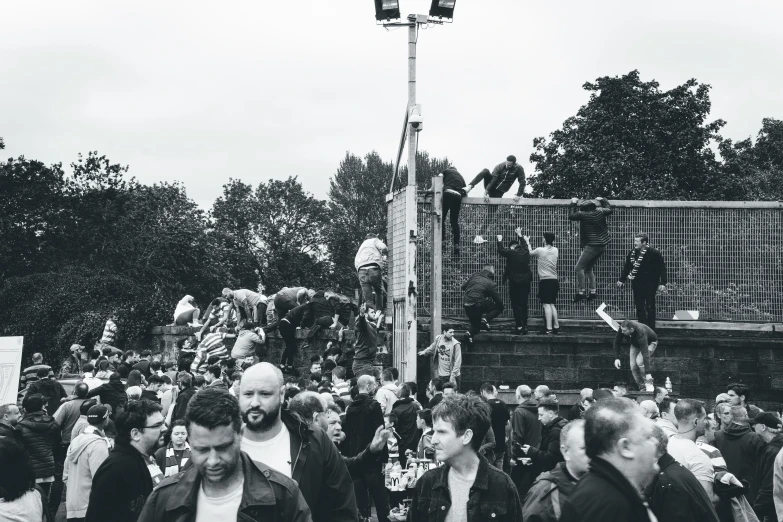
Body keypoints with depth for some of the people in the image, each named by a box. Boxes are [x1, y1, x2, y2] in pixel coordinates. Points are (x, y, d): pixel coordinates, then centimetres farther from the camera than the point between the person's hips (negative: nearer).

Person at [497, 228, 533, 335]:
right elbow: (526, 245, 28)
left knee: (516, 305, 0)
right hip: (526, 282, 5)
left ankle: (519, 327, -7)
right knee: (524, 305, 12)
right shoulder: (525, 252, 3)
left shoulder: (511, 253, -11)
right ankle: (525, 326, 14)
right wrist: (520, 236, 42)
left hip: (515, 283, -5)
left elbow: (501, 251, 6)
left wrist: (500, 241, 23)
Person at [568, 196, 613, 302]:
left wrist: (573, 206, 19)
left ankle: (581, 292, -9)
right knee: (589, 268, 17)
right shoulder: (600, 213, 5)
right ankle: (593, 291, 15)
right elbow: (609, 209, 26)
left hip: (592, 245, -8)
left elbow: (571, 216, 5)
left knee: (579, 267, -5)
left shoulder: (583, 215, -11)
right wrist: (603, 200, 38)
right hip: (602, 246, 8)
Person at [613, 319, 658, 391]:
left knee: (639, 361, -29)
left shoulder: (641, 334, -45)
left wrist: (648, 373, -48)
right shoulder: (622, 329, -30)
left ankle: (649, 384, -13)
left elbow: (645, 354, -46)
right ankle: (642, 389, 5)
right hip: (635, 344, 6)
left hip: (650, 342, -6)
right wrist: (616, 358, -20)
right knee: (633, 366, -7)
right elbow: (617, 342, -11)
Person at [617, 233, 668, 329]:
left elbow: (662, 268, -8)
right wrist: (621, 280, 18)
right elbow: (627, 267, 18)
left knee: (650, 308, 0)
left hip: (650, 285, -5)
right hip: (637, 284, 5)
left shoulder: (654, 253, -10)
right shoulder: (632, 253, 4)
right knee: (639, 307, 7)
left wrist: (662, 283, -13)